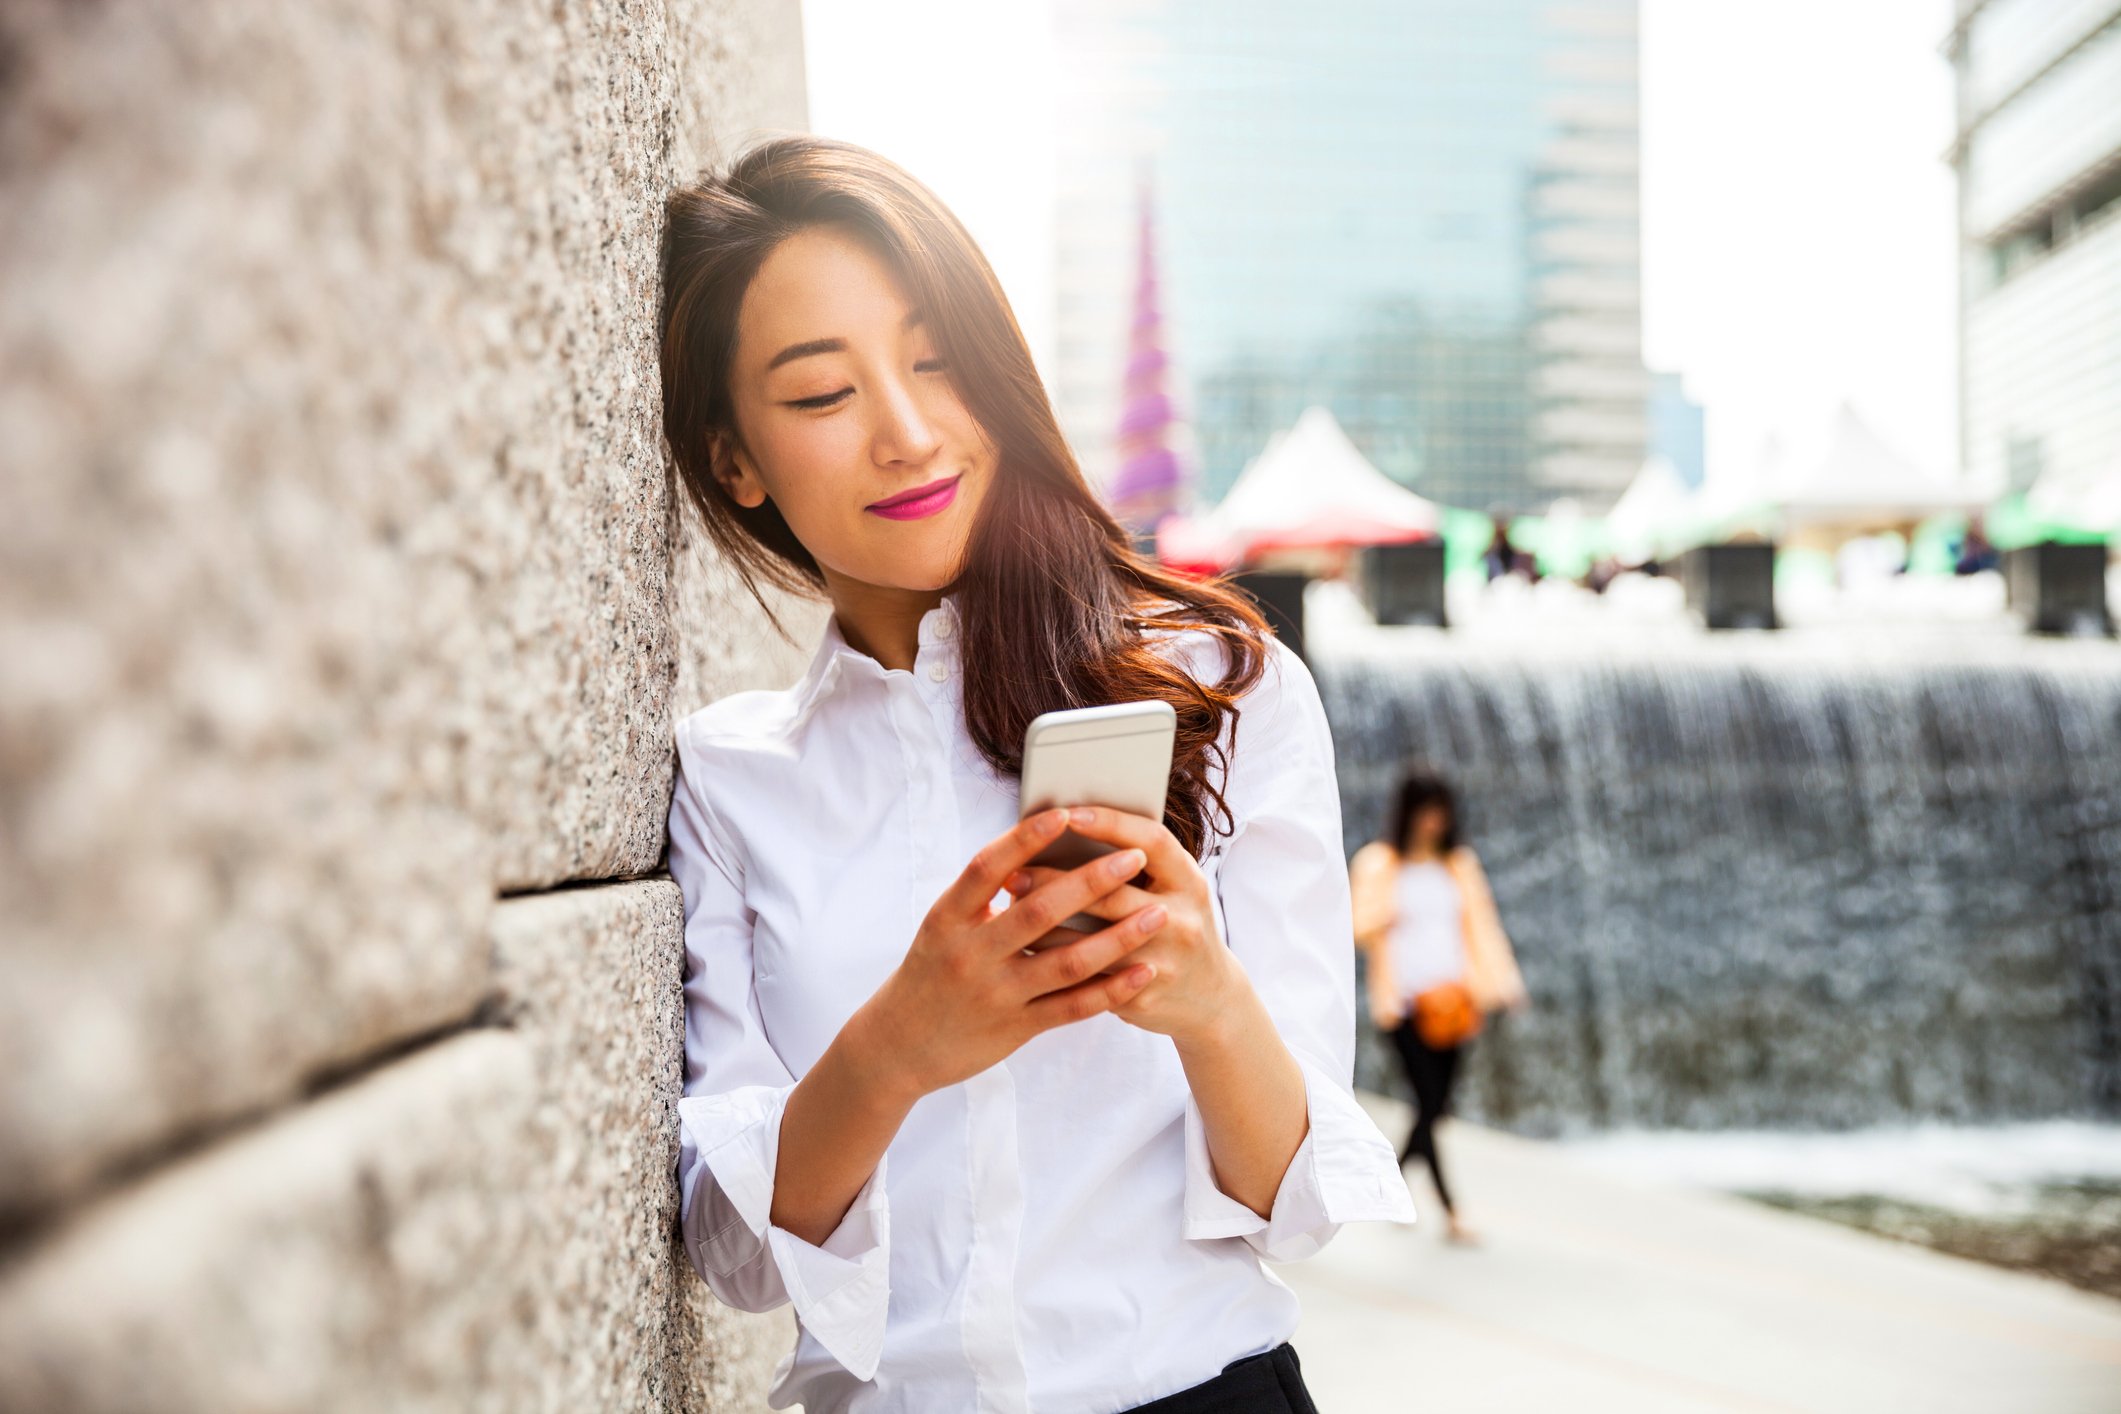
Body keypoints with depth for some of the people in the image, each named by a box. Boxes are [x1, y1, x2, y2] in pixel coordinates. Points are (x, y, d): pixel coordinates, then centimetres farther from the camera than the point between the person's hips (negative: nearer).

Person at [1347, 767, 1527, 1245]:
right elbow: (1363, 927, -1)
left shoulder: (1461, 864, 11)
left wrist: (1501, 983, 0)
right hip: (1406, 1003, -4)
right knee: (1429, 1103, -11)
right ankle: (1451, 1214, -9)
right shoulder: (1376, 863, 2)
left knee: (1436, 1105, 6)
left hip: (1453, 1002, 4)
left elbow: (1481, 927, 9)